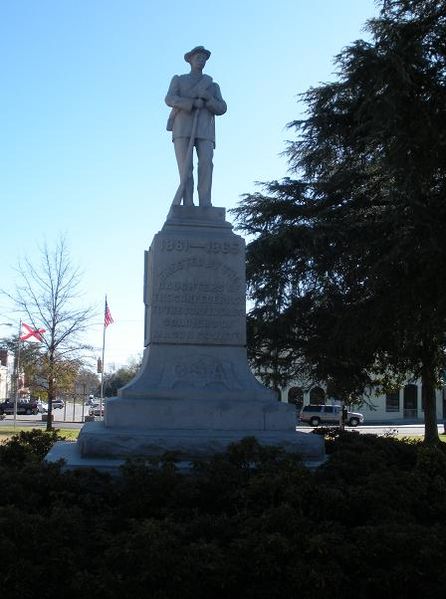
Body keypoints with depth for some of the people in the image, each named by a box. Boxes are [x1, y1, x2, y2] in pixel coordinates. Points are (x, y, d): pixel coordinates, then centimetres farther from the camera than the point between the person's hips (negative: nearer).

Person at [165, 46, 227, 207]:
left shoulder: (213, 86, 26)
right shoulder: (178, 80, 19)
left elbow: (221, 109, 11)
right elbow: (170, 99, -1)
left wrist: (207, 98, -8)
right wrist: (193, 103, -16)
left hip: (204, 131, 1)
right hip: (183, 129, -1)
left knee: (206, 165, -20)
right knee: (186, 168, -14)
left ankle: (205, 208, -27)